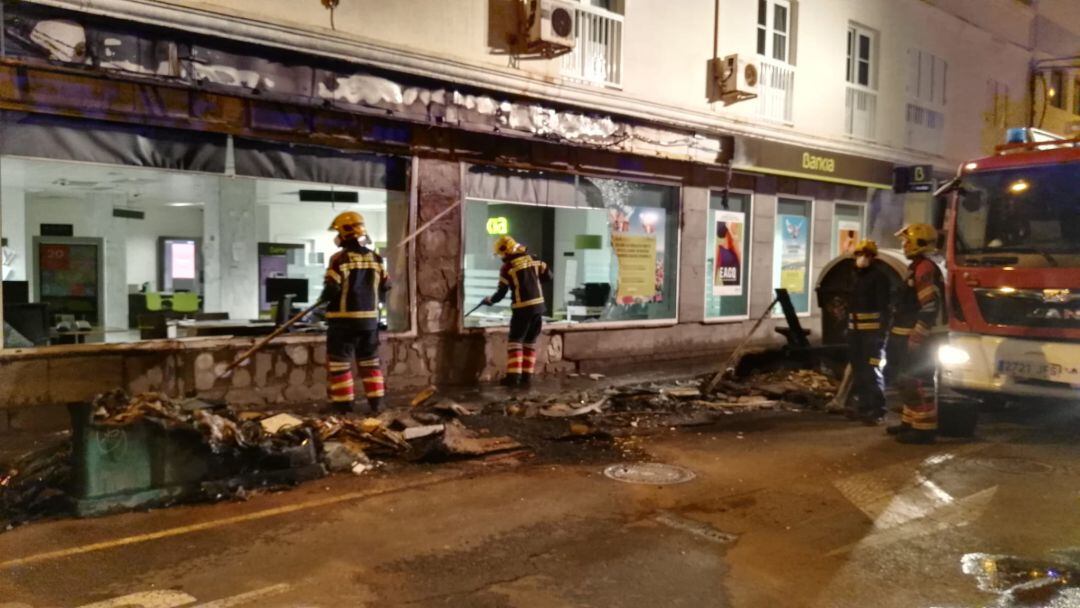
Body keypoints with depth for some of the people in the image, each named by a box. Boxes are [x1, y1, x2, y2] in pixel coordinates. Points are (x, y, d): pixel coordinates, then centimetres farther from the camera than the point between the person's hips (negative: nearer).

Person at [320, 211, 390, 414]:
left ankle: (344, 402, 4)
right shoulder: (376, 258, 5)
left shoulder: (339, 259, -13)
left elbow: (332, 289, -16)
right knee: (370, 361, 14)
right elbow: (385, 289, 8)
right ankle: (376, 401, 16)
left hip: (343, 319, -5)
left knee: (339, 361, 4)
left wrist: (323, 298, 5)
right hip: (370, 318, 6)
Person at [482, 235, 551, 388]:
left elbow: (501, 293, -3)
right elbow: (548, 276, 11)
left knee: (515, 342, 2)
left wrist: (489, 300, 15)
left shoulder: (507, 267, -7)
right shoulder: (533, 260, 6)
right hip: (538, 306, 5)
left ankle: (513, 376, -4)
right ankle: (527, 376, 12)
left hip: (522, 308, -5)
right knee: (530, 342, 12)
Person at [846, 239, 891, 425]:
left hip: (872, 331, -8)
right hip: (855, 331, 8)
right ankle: (864, 406, 21)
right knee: (859, 371, 12)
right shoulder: (856, 277, 17)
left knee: (873, 371, -9)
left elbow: (884, 306, -14)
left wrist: (882, 330, -21)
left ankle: (877, 410, -5)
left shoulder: (879, 277, -8)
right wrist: (849, 328, 17)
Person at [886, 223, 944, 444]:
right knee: (908, 382, 16)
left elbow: (930, 308, -23)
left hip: (918, 339, -11)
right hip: (910, 338, 11)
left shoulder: (925, 268, -16)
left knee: (919, 383, -8)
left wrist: (916, 339, -24)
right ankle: (910, 422, 25)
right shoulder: (917, 268, 17)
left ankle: (924, 428, -4)